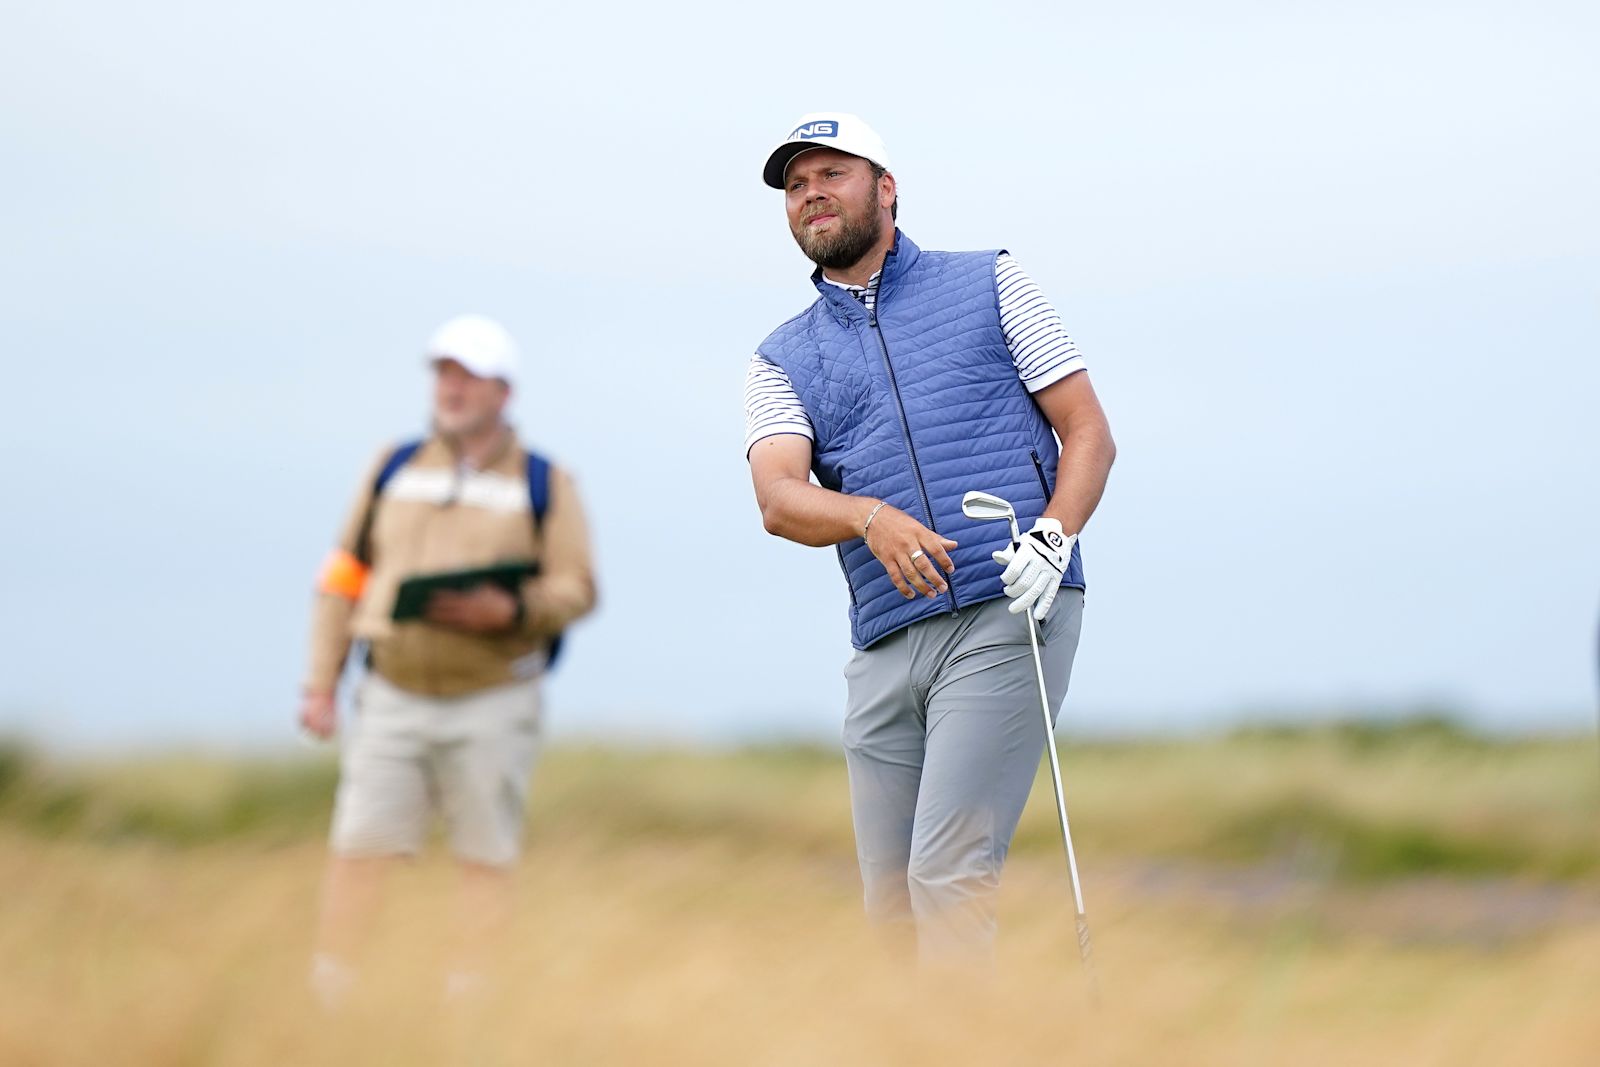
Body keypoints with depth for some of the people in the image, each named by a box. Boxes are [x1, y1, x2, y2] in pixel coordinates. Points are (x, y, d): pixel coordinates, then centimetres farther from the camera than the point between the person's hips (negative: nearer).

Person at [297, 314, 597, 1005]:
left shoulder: (545, 485, 4)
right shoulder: (394, 470, 11)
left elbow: (575, 589, -1)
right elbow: (344, 578, 11)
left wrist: (509, 611, -21)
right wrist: (320, 683, 5)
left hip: (491, 703, -2)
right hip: (392, 695, 2)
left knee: (486, 857, 1)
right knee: (358, 847, -5)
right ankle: (326, 996, -1)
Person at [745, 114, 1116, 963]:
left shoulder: (989, 285, 13)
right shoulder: (782, 360, 17)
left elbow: (1088, 434, 8)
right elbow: (780, 500, -2)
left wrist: (1053, 536, -11)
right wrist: (871, 518, -23)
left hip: (1008, 614, -4)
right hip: (886, 642, 4)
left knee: (947, 876, -16)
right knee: (891, 904, 4)